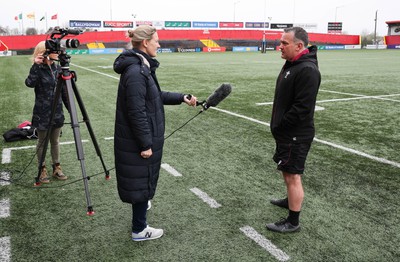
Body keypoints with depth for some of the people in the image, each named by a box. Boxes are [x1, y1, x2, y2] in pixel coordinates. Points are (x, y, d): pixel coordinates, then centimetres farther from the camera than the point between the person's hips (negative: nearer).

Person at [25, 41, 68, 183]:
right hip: (43, 113, -5)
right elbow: (29, 83, -30)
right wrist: (35, 65, -35)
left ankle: (56, 168, 25)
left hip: (57, 112, 5)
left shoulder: (57, 68, 4)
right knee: (42, 142, 9)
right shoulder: (38, 69, -11)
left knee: (55, 141, 14)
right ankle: (42, 170, 22)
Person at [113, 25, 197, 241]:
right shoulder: (136, 72, -24)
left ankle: (140, 203, 53)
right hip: (138, 139, -10)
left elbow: (155, 96, 17)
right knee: (142, 180, 4)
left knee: (143, 177, 28)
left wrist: (181, 98, 14)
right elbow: (136, 112, -25)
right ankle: (139, 230, 21)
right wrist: (146, 144, -20)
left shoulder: (142, 67, 7)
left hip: (144, 135, 10)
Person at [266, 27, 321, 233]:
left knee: (292, 175, -1)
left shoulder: (307, 70, -22)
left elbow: (301, 108, -26)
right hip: (286, 132, 10)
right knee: (287, 170, 24)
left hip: (296, 135, -10)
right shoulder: (291, 64, 10)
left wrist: (279, 127, -16)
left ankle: (293, 222, 12)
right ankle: (291, 200, 45)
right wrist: (277, 126, 12)